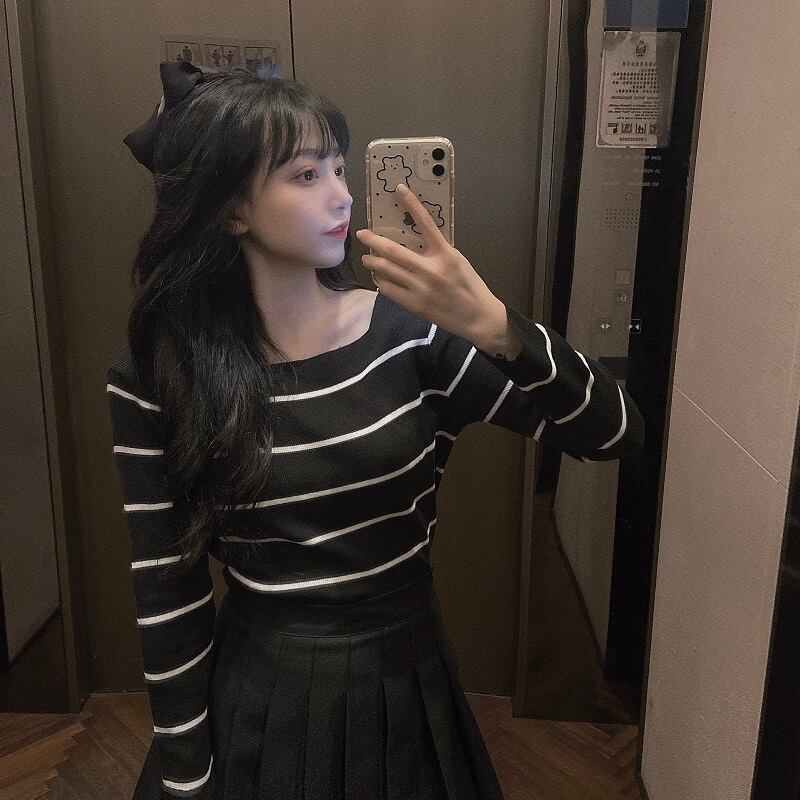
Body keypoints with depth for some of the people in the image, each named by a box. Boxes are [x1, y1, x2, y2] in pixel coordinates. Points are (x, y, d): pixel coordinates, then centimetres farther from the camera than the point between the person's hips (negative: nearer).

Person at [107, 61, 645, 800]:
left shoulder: (409, 330, -12)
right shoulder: (154, 372, -12)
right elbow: (167, 591, -6)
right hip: (258, 709, -1)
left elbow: (617, 434, -14)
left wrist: (494, 328, -29)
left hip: (407, 697, 2)